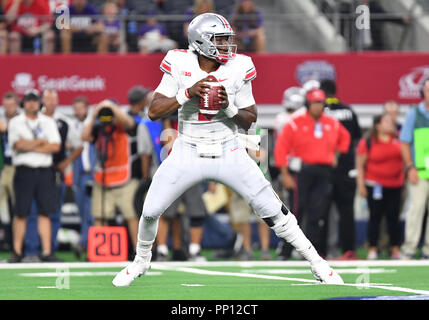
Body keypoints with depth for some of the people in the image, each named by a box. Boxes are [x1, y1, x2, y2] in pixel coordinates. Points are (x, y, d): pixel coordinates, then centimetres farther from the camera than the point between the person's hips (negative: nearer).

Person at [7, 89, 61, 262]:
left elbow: (55, 146, -1)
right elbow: (19, 144, -11)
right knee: (20, 213, -2)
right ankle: (17, 252, 3)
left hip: (44, 171, 2)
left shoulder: (48, 122, 11)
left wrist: (30, 146, -6)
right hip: (24, 171, -2)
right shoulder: (15, 122, 5)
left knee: (45, 212, -1)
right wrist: (41, 142, -2)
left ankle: (46, 251, -2)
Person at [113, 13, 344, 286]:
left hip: (228, 153, -1)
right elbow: (154, 112, -12)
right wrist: (187, 94, -25)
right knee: (151, 211, -1)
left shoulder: (237, 68, -10)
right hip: (188, 152, 1)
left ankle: (316, 263, 6)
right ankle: (142, 261, 28)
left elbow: (250, 121, -4)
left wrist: (229, 107, -23)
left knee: (273, 211, -7)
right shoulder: (180, 65, -10)